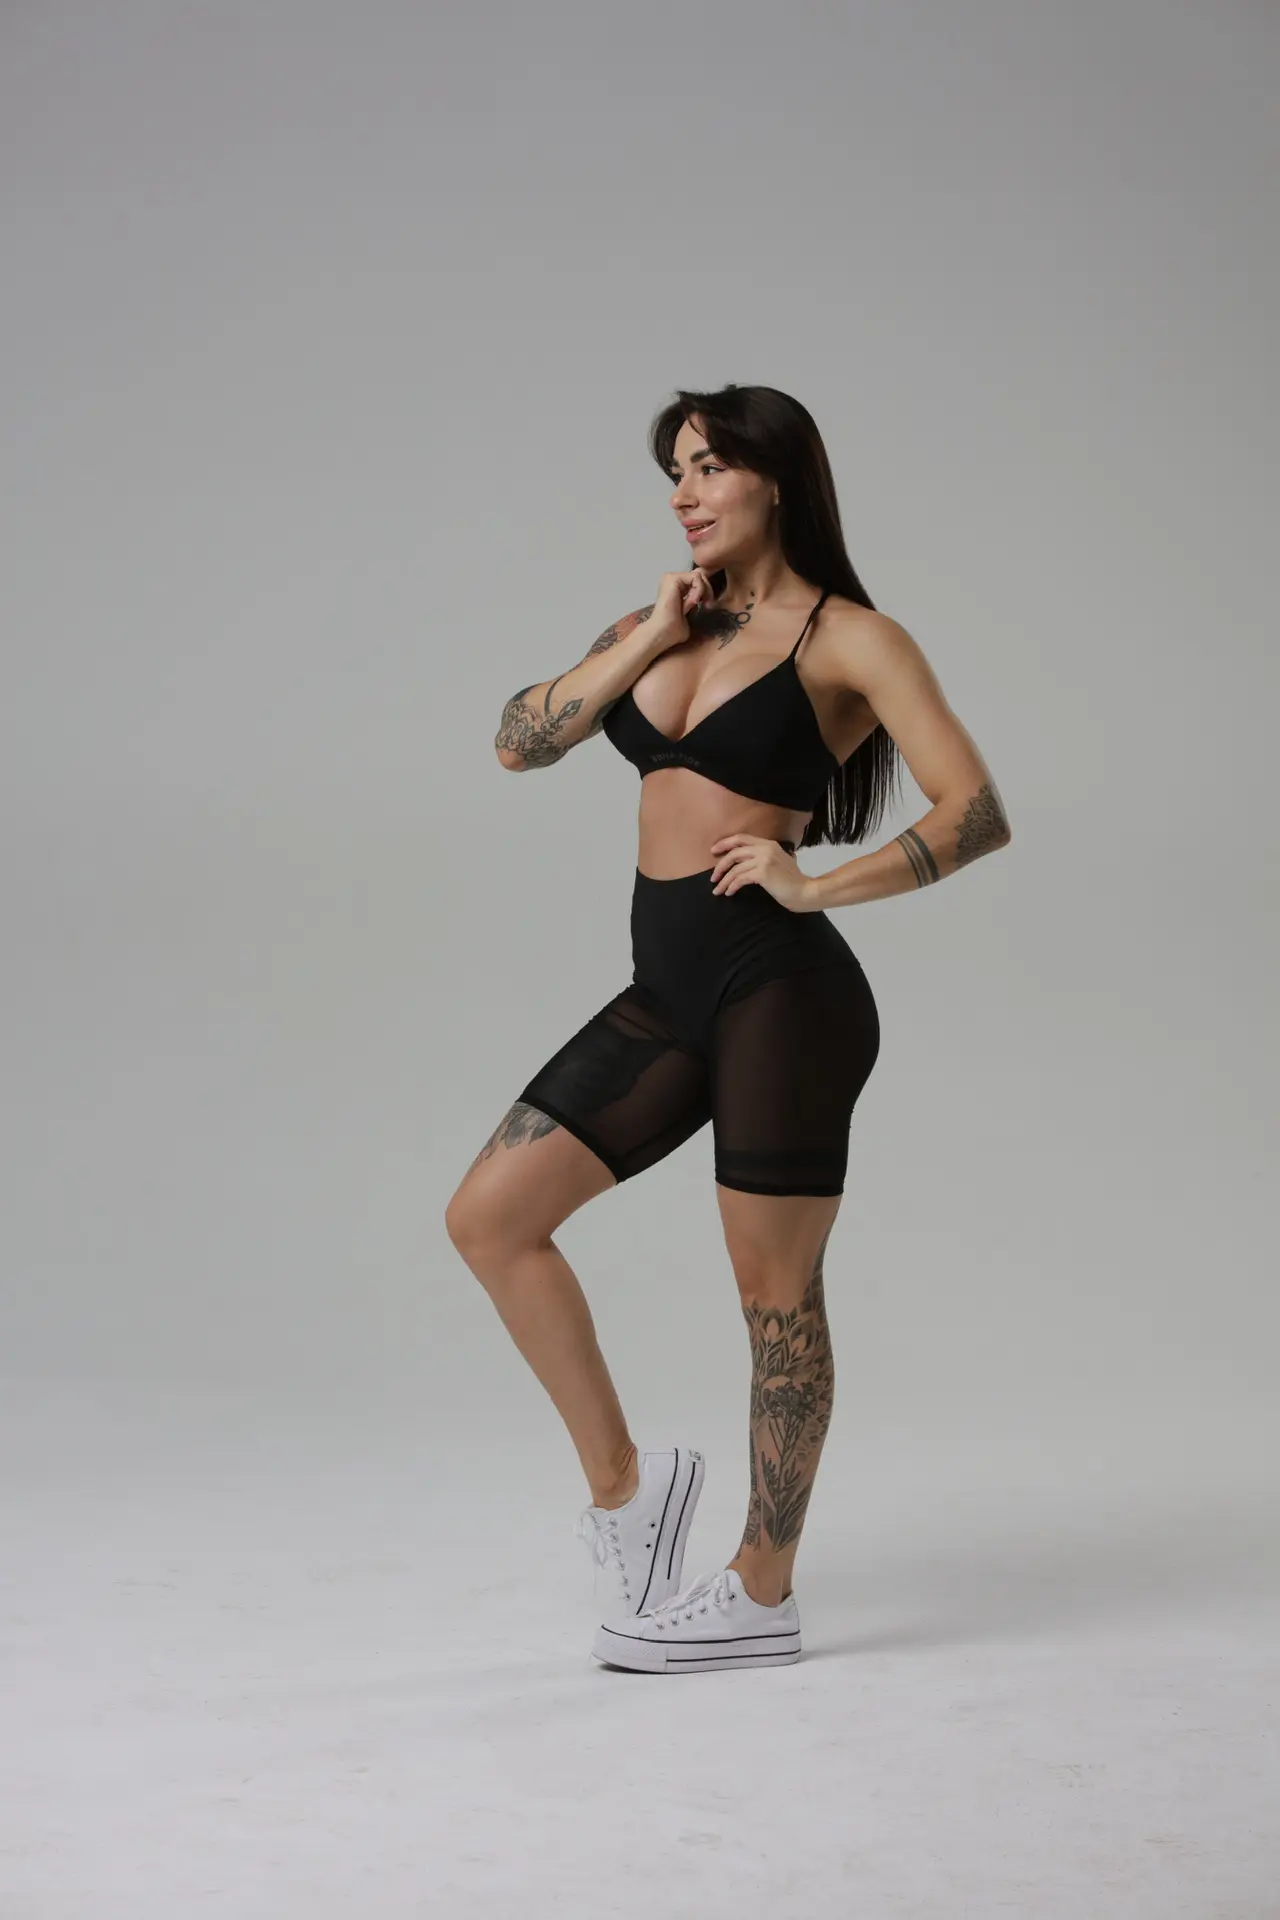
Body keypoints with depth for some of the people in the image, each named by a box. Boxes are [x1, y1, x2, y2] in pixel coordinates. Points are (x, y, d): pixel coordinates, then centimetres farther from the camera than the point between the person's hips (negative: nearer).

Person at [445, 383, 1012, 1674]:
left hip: (781, 990, -7)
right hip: (669, 991, 7)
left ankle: (761, 1594, 16)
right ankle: (621, 1481, 16)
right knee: (488, 1218, 3)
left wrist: (819, 883, -23)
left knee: (774, 1290, 2)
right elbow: (518, 743, 7)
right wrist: (647, 640, -2)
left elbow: (977, 814, -13)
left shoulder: (849, 640, -6)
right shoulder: (666, 623, 14)